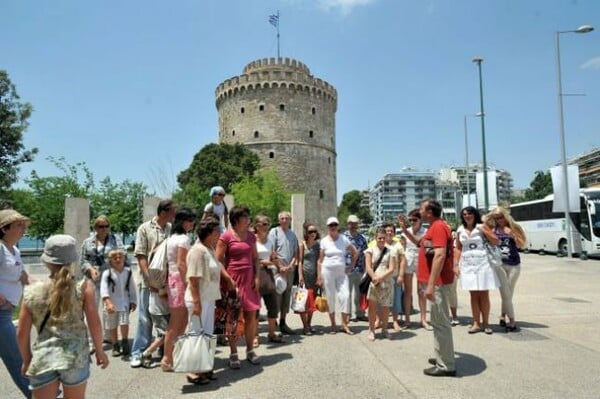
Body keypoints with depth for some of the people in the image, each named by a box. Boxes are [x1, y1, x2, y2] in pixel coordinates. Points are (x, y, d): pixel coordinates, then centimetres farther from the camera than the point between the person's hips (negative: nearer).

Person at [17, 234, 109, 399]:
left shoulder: (32, 292, 2)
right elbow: (94, 323, -6)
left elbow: (22, 333, 6)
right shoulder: (84, 287, -4)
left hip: (42, 358, 1)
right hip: (75, 355, 0)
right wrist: (99, 351, 7)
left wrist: (26, 360, 21)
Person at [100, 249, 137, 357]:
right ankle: (115, 346, 27)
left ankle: (125, 343, 7)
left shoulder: (128, 272, -1)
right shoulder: (107, 273, -10)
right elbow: (104, 289, -20)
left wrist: (133, 301, 7)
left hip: (124, 303, 0)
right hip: (111, 304, 0)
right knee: (112, 326, 11)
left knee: (124, 323, -13)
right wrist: (108, 303, -31)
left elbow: (132, 288, 7)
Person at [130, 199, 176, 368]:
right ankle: (138, 353, 15)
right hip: (149, 281, -3)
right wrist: (149, 277, -14)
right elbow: (141, 256, -6)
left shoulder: (172, 229, 6)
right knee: (145, 318, 4)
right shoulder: (145, 228, -2)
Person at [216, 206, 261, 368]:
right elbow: (218, 260, -9)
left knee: (251, 316, 8)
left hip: (249, 281, 5)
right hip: (233, 280, -5)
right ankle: (233, 354, 15)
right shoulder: (226, 236, -7)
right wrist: (228, 279, -14)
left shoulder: (251, 236, 9)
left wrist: (257, 277, 3)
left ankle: (250, 350, 23)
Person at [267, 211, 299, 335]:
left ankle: (282, 323, 19)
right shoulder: (274, 232, -2)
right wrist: (280, 266, -14)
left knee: (287, 296, 10)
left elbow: (296, 253, 11)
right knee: (277, 295, -6)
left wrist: (291, 265, -5)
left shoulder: (293, 234, 13)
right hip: (277, 269, -5)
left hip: (290, 270, 5)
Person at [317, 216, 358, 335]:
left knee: (345, 295, -9)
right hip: (328, 271, -1)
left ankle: (344, 324, 2)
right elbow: (320, 260, 1)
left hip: (341, 272, 1)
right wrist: (319, 277, -4)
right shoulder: (324, 241, 1)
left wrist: (351, 266, 5)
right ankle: (333, 325, 16)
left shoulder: (344, 239, 4)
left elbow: (355, 253, 13)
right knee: (330, 298, 4)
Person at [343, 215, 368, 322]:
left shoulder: (362, 238, 10)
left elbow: (365, 254, 13)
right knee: (347, 293, 3)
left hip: (360, 269, 5)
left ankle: (360, 314, 24)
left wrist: (366, 268, 10)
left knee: (359, 293, 13)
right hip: (348, 269, -4)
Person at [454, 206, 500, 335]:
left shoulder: (482, 227, 1)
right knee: (473, 295, 4)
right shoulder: (460, 230, 8)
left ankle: (485, 323, 10)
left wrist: (484, 231, -11)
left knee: (484, 295, 1)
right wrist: (456, 264, 3)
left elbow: (496, 242, -3)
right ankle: (476, 323, 8)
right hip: (467, 265, 2)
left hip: (483, 264, -2)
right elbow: (458, 249, 10)